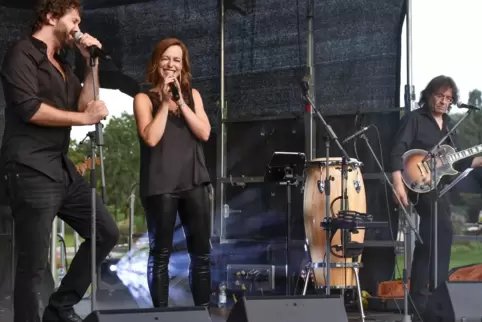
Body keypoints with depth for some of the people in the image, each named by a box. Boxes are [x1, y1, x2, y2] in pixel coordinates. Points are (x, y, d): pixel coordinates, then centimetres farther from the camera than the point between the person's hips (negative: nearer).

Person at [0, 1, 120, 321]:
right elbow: (28, 108, -18)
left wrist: (92, 62, 6)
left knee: (107, 233, 11)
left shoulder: (61, 64, 21)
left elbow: (85, 105, 14)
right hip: (31, 170, -9)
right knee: (34, 265, -6)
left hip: (63, 168, 9)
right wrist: (84, 117, -11)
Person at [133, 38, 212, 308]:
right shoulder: (145, 98, 2)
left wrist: (180, 101, -6)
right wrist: (165, 102, -9)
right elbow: (151, 138, -12)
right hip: (160, 185, -4)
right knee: (161, 254, 2)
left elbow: (204, 133, 0)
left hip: (194, 181, 4)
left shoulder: (192, 95, 13)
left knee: (202, 252, 6)